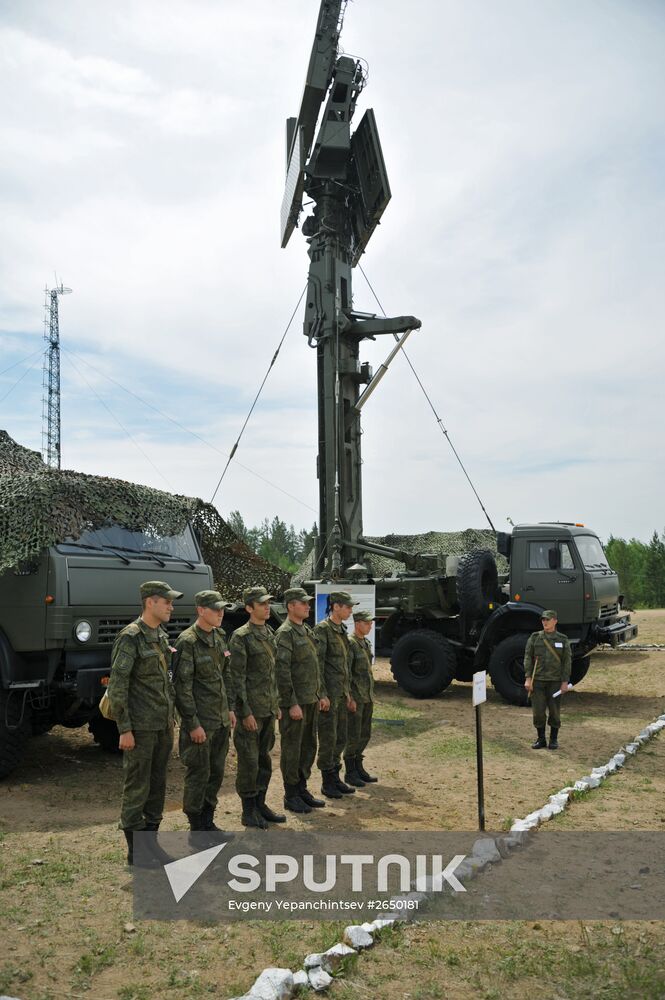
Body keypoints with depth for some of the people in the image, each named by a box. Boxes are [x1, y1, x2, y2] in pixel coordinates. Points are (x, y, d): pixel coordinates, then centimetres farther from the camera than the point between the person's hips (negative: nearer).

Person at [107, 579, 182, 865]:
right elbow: (116, 687, -16)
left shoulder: (162, 636, 11)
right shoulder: (130, 638, -14)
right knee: (136, 788, 1)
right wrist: (125, 729, -17)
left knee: (157, 785, 14)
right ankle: (135, 852, 12)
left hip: (163, 726, 8)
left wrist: (171, 719, 17)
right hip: (140, 727, -8)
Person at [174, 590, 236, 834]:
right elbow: (182, 686, -17)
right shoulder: (188, 641, -16)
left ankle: (208, 822, 28)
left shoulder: (219, 637, 9)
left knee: (216, 772, 15)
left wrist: (229, 709, 15)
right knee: (199, 775, 2)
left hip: (220, 720, 8)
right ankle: (196, 826, 16)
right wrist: (192, 723, -18)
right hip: (200, 722, -8)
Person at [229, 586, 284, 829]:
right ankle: (248, 811, 12)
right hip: (251, 710, -8)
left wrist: (276, 704, 17)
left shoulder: (270, 634, 11)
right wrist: (245, 712, -17)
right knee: (249, 761, 1)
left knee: (264, 759, 15)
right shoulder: (241, 637, -13)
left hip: (269, 709, 8)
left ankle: (260, 804, 26)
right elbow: (237, 678, -15)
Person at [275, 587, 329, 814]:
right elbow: (282, 671, -19)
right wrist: (292, 703, -20)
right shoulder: (285, 633, -14)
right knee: (292, 749, 1)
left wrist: (320, 695, 17)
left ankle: (302, 789, 26)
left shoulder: (307, 632, 14)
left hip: (311, 701, 9)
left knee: (309, 747, 15)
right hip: (294, 703, -9)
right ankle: (291, 796, 11)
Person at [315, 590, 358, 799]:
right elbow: (317, 664, -17)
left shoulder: (342, 631, 14)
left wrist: (348, 694, 19)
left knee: (340, 739, 13)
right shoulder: (322, 629, -13)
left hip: (341, 694, 9)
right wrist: (322, 694, -20)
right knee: (328, 739, -1)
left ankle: (335, 778, 24)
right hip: (328, 695, -9)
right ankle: (327, 783, 9)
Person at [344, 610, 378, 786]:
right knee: (353, 735, -2)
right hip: (355, 698, -9)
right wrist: (349, 698, -20)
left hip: (367, 697, 9)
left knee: (365, 734, 13)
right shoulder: (349, 643, -14)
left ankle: (358, 767, 25)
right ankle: (350, 773, 8)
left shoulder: (366, 643, 13)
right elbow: (345, 673, -18)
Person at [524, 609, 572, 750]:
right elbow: (528, 658, 1)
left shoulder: (563, 639, 2)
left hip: (555, 680, -1)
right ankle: (541, 739, 15)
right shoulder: (534, 637, 3)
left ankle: (554, 739, 18)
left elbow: (567, 661, 1)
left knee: (554, 711, 4)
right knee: (538, 711, 2)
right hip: (538, 680, 1)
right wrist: (528, 678, -6)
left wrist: (565, 682, -5)